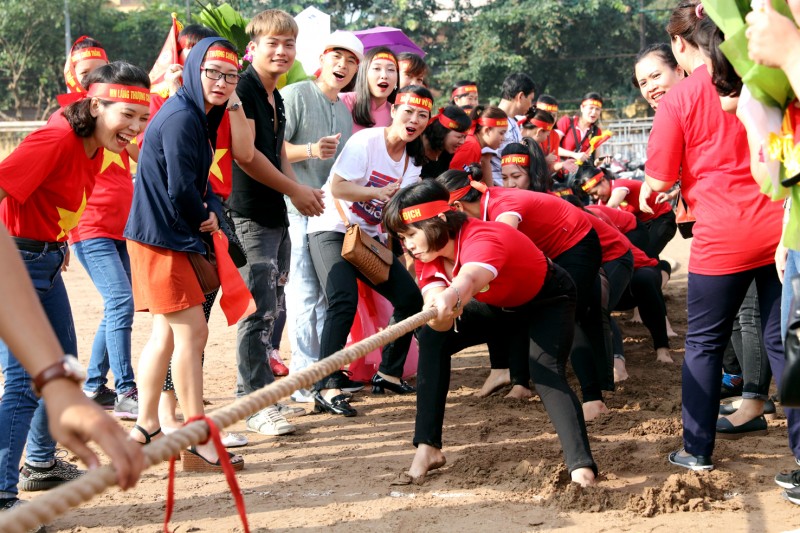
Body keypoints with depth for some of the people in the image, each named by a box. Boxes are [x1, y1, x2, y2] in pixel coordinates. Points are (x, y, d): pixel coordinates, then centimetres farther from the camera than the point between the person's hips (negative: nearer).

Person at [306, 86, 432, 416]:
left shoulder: (413, 159, 8)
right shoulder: (366, 141, -15)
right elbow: (337, 187, -20)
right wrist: (380, 193, -28)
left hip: (370, 237, 8)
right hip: (333, 230, -8)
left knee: (410, 298, 1)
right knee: (344, 301, -27)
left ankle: (388, 374, 17)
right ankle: (326, 389, -27)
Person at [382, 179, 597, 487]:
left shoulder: (485, 239, -40)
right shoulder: (429, 257, -18)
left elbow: (469, 277, -65)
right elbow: (439, 322, -34)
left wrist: (452, 296, -88)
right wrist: (441, 312, -58)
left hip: (548, 301, -7)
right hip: (501, 307, 7)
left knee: (547, 374, -30)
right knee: (432, 338, -10)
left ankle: (582, 468, -36)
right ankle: (428, 448, -9)